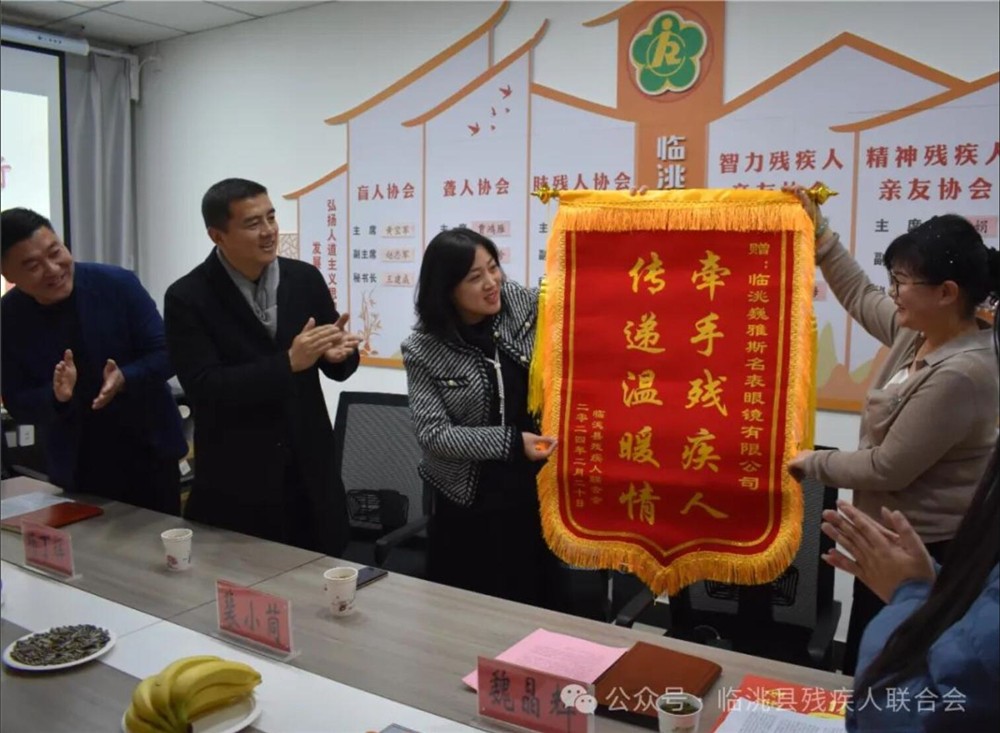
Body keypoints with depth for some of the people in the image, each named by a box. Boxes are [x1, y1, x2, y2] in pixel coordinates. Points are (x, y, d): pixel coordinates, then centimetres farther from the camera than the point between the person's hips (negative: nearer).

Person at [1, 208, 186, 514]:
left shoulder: (118, 283, -13)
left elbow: (166, 353, -9)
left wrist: (125, 379, -28)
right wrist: (57, 396, -24)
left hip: (148, 451, -1)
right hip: (78, 466, 2)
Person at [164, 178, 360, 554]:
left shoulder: (305, 278, 1)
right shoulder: (187, 297, -9)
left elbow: (337, 369, 6)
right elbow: (204, 388, -17)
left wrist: (339, 352, -17)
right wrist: (288, 363, -24)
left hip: (310, 475, 3)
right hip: (236, 485, -3)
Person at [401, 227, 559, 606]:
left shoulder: (523, 304, -4)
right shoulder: (424, 350, -12)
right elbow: (433, 433, -15)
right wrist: (510, 442, -23)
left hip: (536, 490, 3)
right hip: (470, 504, -2)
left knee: (537, 605, 16)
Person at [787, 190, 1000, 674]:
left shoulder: (959, 375, -29)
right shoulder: (920, 331, -2)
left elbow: (888, 469, -24)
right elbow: (861, 298, 17)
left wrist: (811, 463, -10)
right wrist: (819, 232, 15)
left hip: (924, 552, -9)